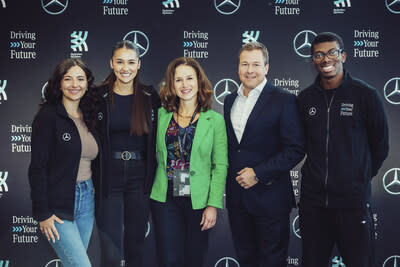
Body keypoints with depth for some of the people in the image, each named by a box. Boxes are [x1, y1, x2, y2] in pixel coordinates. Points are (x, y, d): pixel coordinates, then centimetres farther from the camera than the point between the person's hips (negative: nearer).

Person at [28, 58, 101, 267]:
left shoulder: (88, 118, 11)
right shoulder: (48, 116, -8)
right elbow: (37, 167, -12)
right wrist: (42, 214, -15)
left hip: (87, 200, 6)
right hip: (58, 206, -6)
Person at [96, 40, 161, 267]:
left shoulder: (150, 97, 3)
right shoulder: (99, 96, -2)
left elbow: (157, 140, 8)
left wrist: (155, 176, 2)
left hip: (140, 177, 2)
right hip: (109, 177, -2)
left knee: (136, 241, 13)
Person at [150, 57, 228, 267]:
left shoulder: (215, 120, 0)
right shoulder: (162, 115, 7)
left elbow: (220, 165, -2)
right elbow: (156, 155, 13)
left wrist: (213, 204, -8)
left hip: (198, 200, -1)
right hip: (165, 198, 1)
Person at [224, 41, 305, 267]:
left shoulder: (284, 100, -8)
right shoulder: (230, 100, 11)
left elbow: (296, 149, -13)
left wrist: (259, 174, -17)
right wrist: (232, 177, 7)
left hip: (270, 196, -5)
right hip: (236, 196, 6)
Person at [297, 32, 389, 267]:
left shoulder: (366, 95, -4)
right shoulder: (305, 98, 5)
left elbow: (380, 146, 3)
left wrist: (361, 179, 8)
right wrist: (318, 177, 12)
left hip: (353, 200, -3)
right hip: (313, 200, 3)